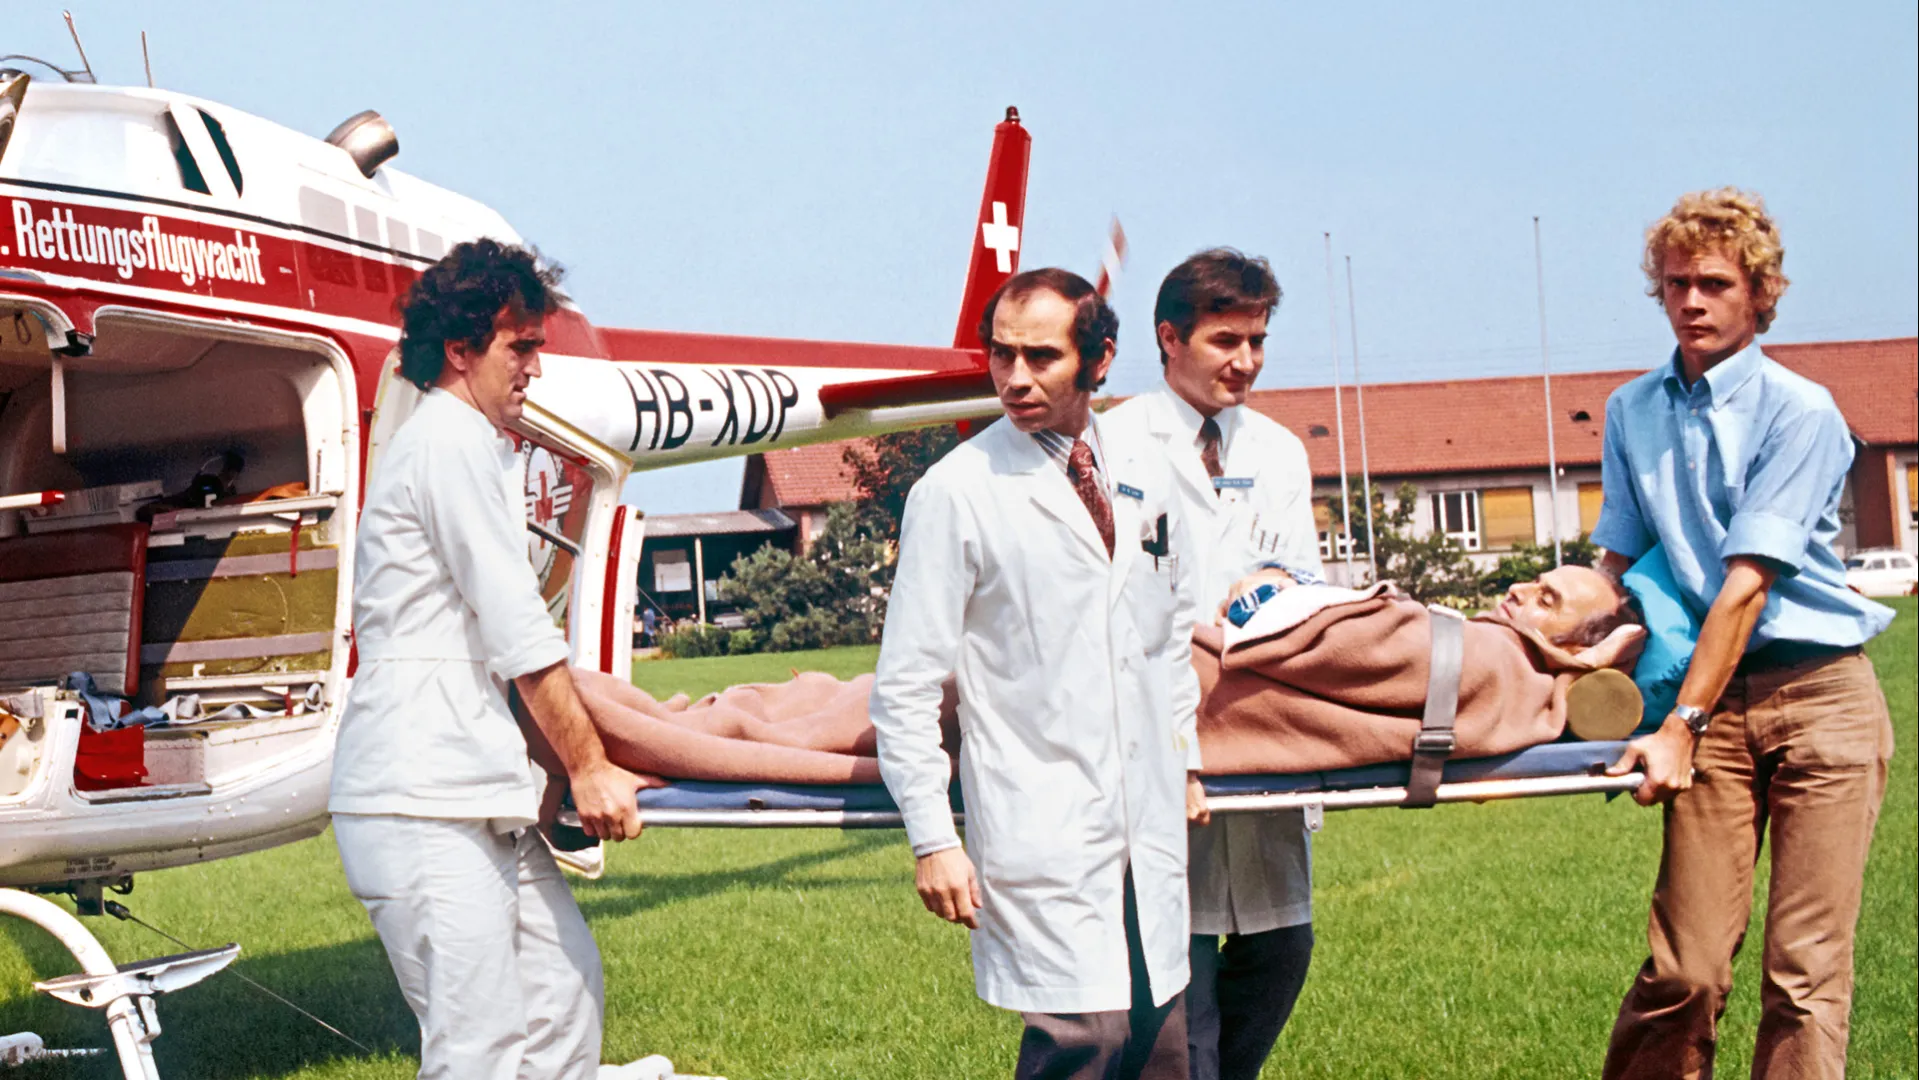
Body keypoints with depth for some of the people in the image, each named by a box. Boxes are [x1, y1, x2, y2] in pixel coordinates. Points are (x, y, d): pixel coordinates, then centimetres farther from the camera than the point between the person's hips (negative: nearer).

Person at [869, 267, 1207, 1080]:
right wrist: (933, 838, -11)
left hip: (1150, 823, 6)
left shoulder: (1145, 479, 9)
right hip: (1040, 828, -5)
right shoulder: (956, 492, -8)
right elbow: (905, 690, -7)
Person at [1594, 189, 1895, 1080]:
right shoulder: (1632, 412, 10)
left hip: (1821, 696, -3)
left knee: (1806, 971, -5)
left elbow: (1746, 582, -14)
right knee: (1685, 966, -5)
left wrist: (1680, 726, -20)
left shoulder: (1799, 412, -7)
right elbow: (1619, 564, 11)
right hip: (1715, 701, 3)